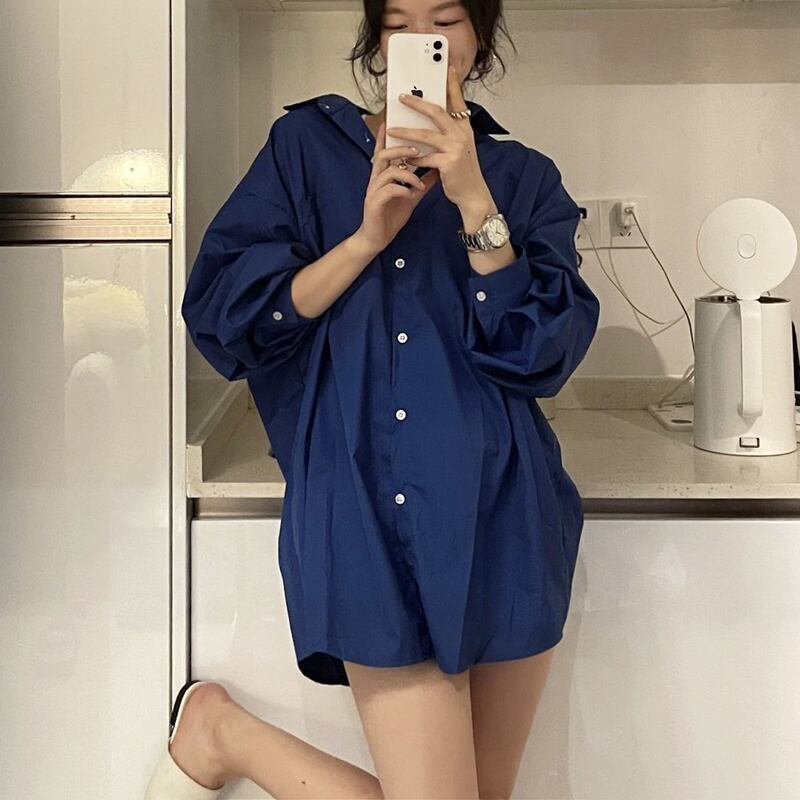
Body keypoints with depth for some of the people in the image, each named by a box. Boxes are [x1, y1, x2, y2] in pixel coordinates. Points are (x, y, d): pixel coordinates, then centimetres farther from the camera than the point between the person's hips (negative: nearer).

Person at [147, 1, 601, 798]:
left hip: (503, 507, 4)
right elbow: (221, 319, -1)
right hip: (372, 509, -3)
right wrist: (366, 238, -10)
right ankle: (222, 729, 18)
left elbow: (541, 354, -3)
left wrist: (474, 202, -12)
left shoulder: (523, 178, 12)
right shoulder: (308, 143, 8)